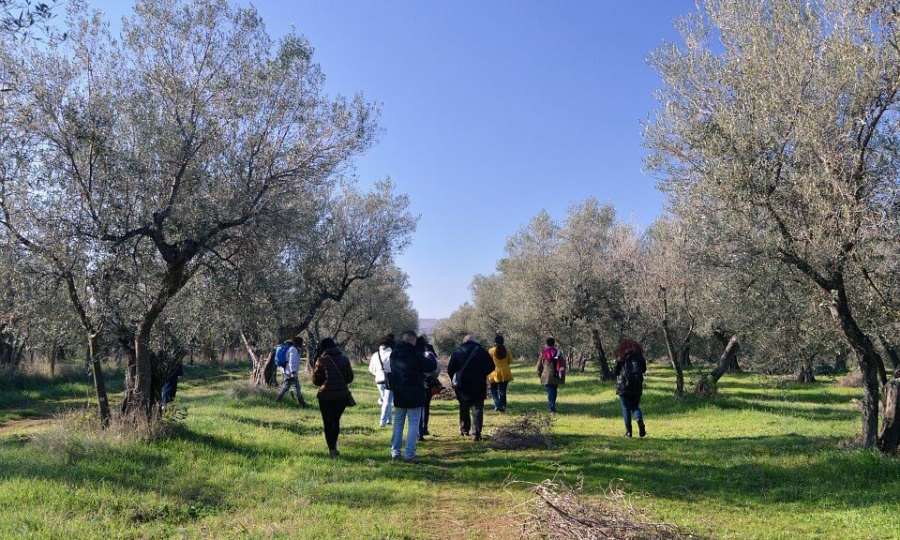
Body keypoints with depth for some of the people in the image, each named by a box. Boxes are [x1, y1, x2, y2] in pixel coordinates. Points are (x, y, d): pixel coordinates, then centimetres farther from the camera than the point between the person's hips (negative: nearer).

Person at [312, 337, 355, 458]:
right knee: (336, 420, 20)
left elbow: (316, 380, -6)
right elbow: (350, 377, 6)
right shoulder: (344, 359, 1)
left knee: (328, 422, 7)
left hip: (326, 396, -3)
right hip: (342, 396, 3)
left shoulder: (321, 360, -9)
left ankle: (332, 449, 0)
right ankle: (333, 446, 22)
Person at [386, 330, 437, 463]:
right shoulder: (415, 355, -16)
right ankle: (409, 454, -3)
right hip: (414, 396, -6)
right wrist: (431, 358, 9)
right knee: (414, 424, 0)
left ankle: (395, 452, 16)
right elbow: (431, 367, -9)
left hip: (399, 395, 6)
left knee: (398, 423, 14)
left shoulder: (394, 354, 4)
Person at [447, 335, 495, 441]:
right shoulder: (482, 351, -1)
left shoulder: (457, 352, -2)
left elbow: (450, 369, -3)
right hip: (479, 386, -1)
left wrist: (455, 380, 13)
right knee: (477, 410, 1)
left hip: (463, 386, 1)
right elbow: (491, 367, 1)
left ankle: (464, 430, 27)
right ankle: (476, 433, -8)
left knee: (464, 409, 18)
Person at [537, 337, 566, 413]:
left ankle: (552, 408, -15)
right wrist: (562, 374, 11)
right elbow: (563, 363, 3)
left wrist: (539, 374, 18)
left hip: (547, 376, -2)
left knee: (550, 391, -3)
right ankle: (551, 406, 29)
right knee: (554, 391, 17)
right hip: (556, 375, 2)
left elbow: (539, 365, 4)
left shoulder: (543, 352, -2)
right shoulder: (558, 352, 2)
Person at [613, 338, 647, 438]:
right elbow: (644, 370, 13)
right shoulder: (639, 357, 2)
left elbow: (615, 372, -3)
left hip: (623, 387, -3)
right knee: (635, 407, 14)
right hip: (637, 387, 3)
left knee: (626, 409, 5)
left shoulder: (620, 358, -8)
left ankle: (628, 431, 2)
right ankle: (640, 421, -15)